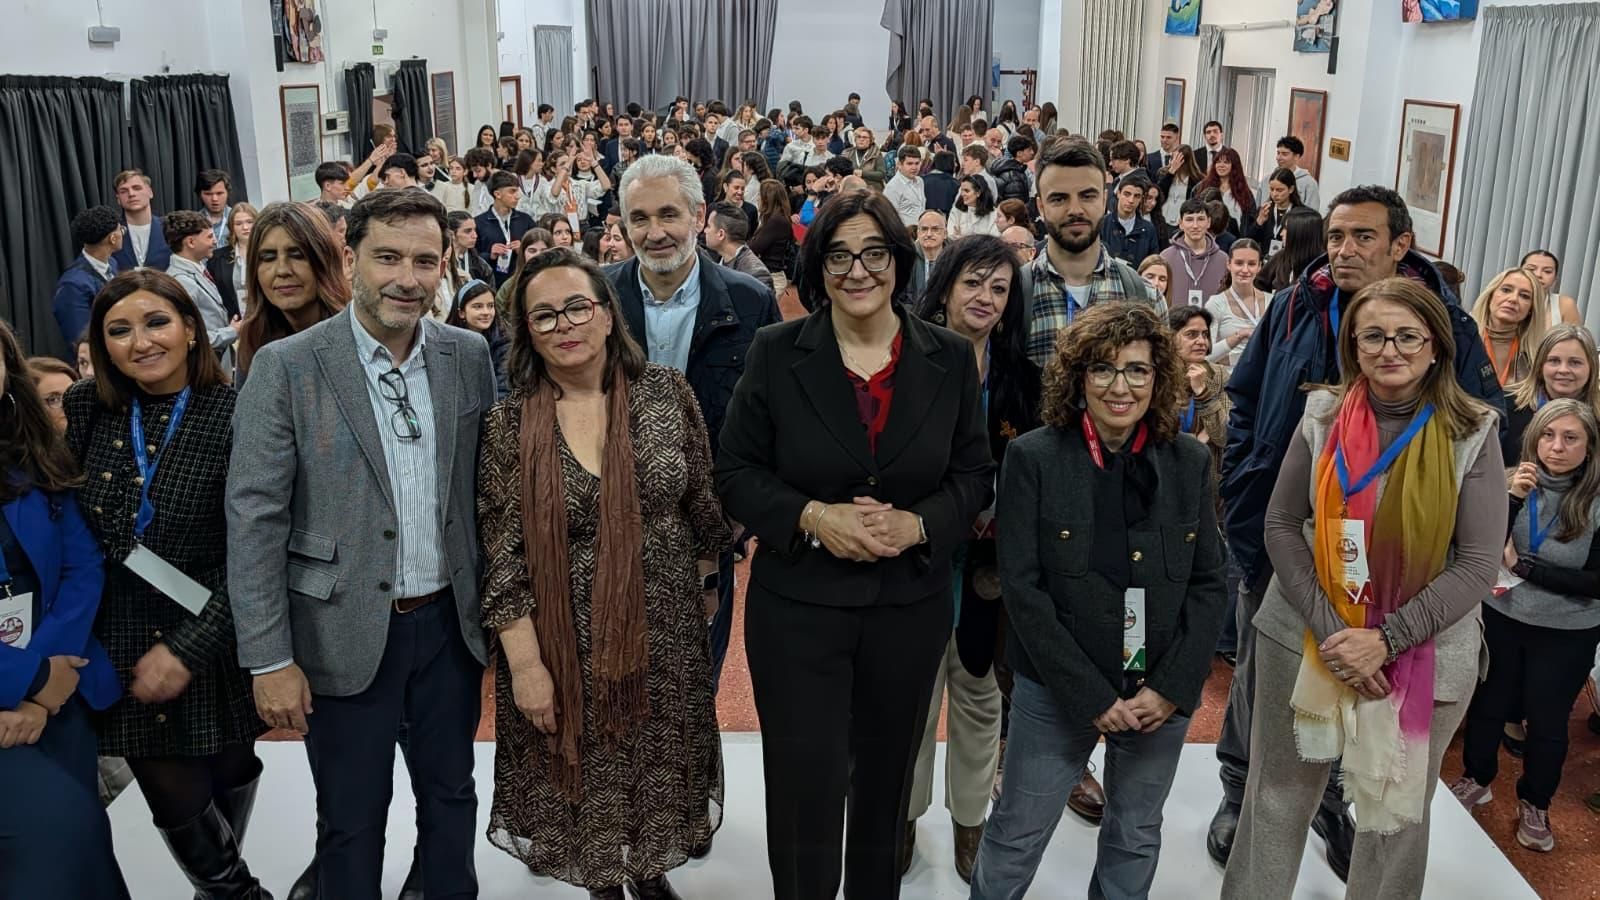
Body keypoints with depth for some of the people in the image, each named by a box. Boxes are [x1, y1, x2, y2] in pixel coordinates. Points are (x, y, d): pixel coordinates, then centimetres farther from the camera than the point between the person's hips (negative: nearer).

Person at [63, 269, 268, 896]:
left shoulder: (234, 414, -13)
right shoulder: (85, 408, -2)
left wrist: (189, 649, -16)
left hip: (214, 635, -2)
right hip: (121, 639, 2)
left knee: (230, 768, 16)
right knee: (175, 796, 3)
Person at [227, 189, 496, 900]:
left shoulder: (470, 357, 0)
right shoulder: (286, 367, -11)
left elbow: (486, 487, 7)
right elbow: (254, 518, -11)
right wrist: (269, 659, -12)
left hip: (449, 622, 3)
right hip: (345, 634, -3)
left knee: (451, 795, 19)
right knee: (351, 819, 12)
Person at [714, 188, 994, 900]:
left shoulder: (950, 359, 0)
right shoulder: (776, 354, -5)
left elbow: (974, 475, 4)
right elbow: (735, 473, -3)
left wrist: (918, 525, -14)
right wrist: (811, 516, -19)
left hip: (910, 607, 2)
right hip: (799, 606, -2)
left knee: (885, 780, 19)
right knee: (805, 789, 1)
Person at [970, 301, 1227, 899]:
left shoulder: (1190, 463, 0)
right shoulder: (1033, 458, -10)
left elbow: (1208, 584, 2)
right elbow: (1022, 588, -12)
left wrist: (1172, 687, -8)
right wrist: (1090, 695, -15)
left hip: (1163, 696, 3)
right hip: (1057, 692, -3)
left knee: (1136, 839, 19)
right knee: (1016, 838, 9)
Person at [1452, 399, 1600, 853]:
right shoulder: (1512, 482, -8)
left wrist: (1523, 564, -17)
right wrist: (1511, 499, -23)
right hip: (1500, 618, 2)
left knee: (1547, 720, 12)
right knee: (1487, 704, 18)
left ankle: (1535, 805, 35)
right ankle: (1476, 780, 42)